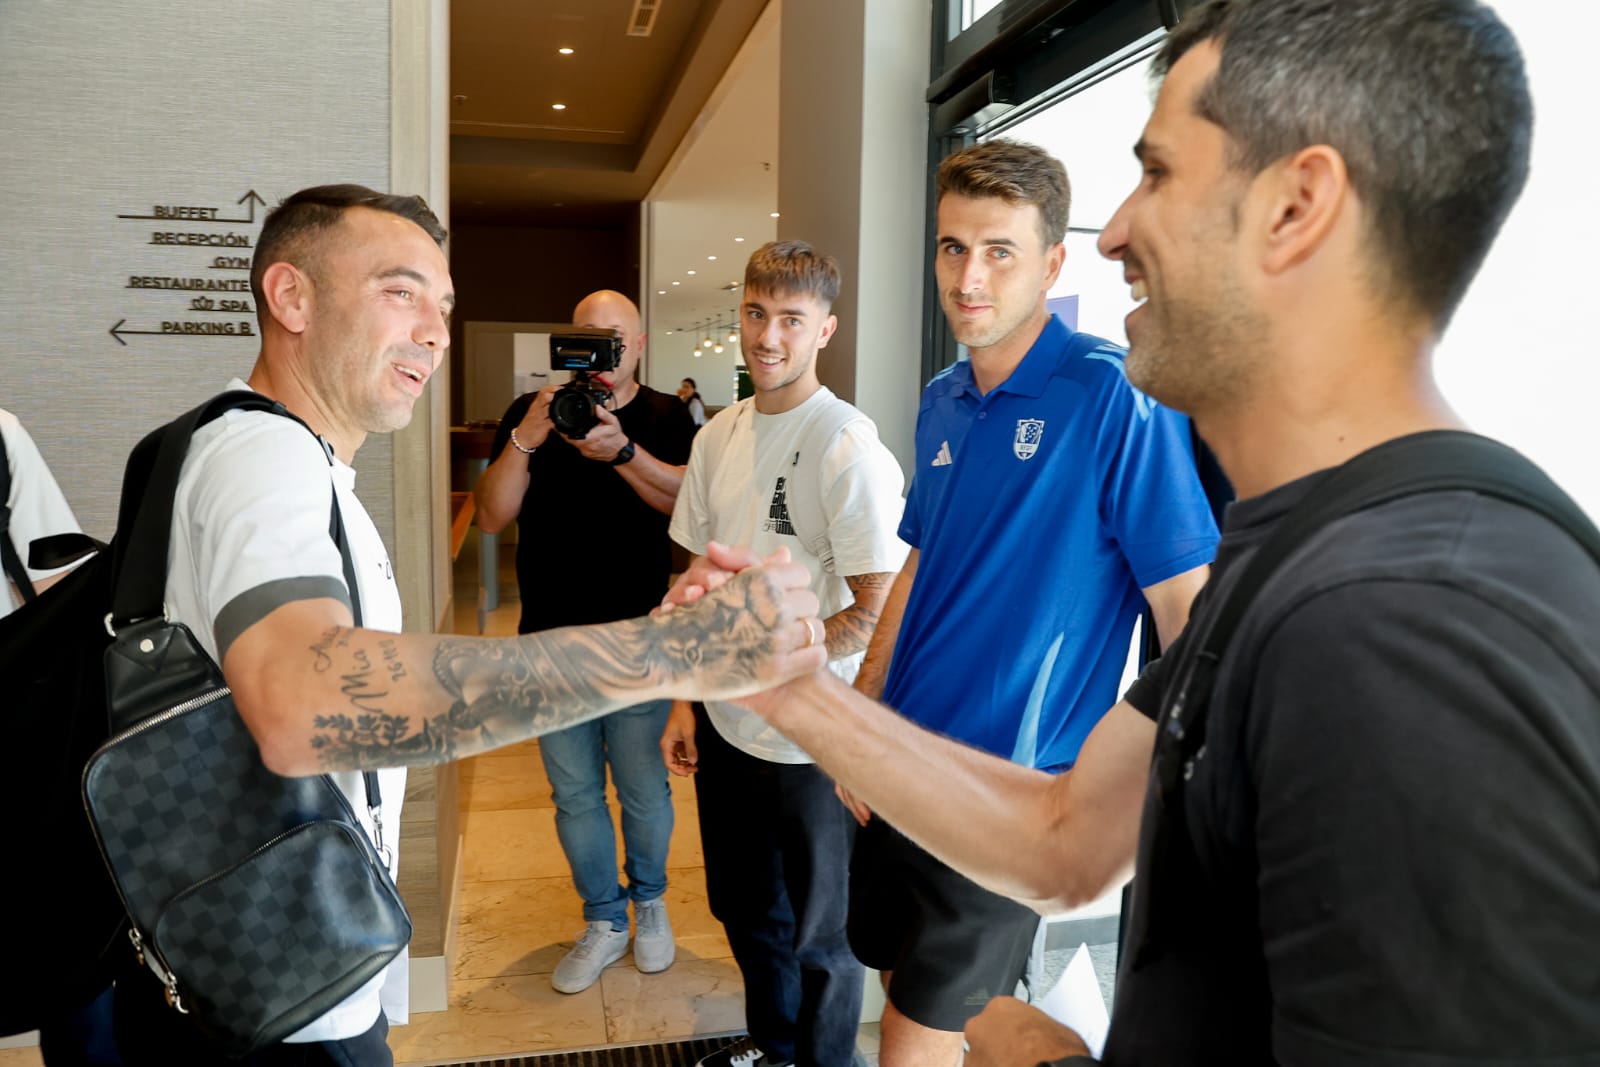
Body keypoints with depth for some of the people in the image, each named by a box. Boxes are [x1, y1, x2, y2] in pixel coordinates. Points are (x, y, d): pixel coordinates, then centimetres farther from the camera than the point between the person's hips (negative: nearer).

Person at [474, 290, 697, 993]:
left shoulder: (665, 417, 0)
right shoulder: (529, 413, 3)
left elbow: (687, 498, -17)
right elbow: (492, 517, -5)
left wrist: (623, 451, -33)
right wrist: (526, 441, -20)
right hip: (552, 643, 2)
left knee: (644, 790, 10)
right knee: (574, 794, 13)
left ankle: (648, 901, 36)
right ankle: (603, 921, 32)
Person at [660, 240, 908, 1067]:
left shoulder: (848, 447, -18)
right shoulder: (719, 435, 4)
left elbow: (879, 611, -19)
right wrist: (686, 700, 9)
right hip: (727, 725, 7)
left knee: (818, 932, 13)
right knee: (743, 906, 24)